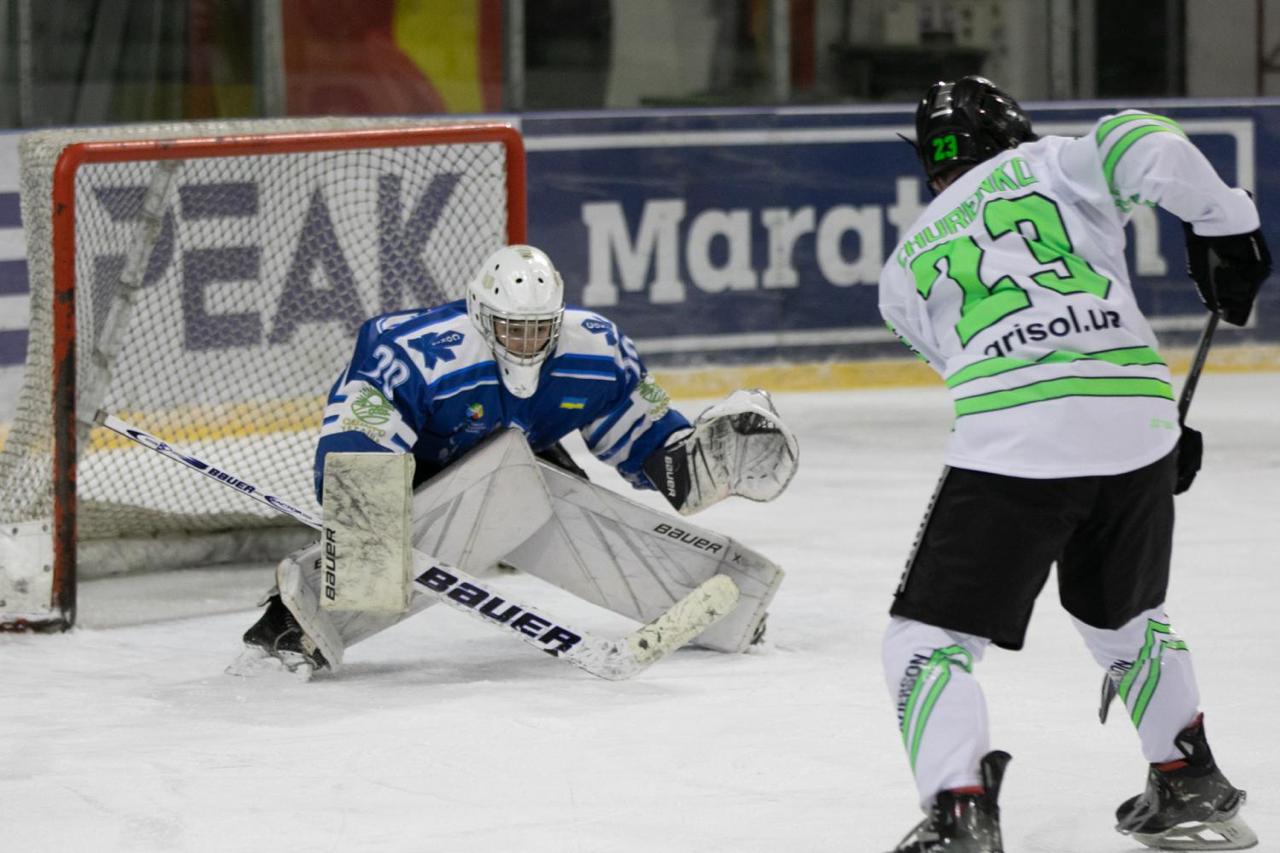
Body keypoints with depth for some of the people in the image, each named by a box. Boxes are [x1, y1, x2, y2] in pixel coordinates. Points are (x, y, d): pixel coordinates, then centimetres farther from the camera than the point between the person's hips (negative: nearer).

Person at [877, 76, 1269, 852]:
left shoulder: (908, 269, 24)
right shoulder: (1050, 165, 19)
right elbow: (1149, 146, -3)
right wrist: (1226, 226, 8)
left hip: (1009, 451, -2)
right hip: (1137, 423, 3)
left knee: (930, 637, 3)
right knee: (1124, 611, 28)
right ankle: (1192, 789, 35)